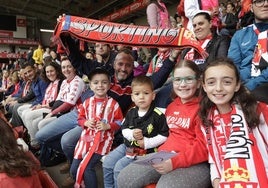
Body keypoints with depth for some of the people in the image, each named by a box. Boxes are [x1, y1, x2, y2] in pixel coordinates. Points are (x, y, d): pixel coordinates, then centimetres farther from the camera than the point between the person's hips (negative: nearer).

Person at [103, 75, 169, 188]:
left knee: (119, 167, -17)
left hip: (144, 151, -6)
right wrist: (132, 134, -14)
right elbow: (124, 129, 9)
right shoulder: (131, 112, 4)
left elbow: (164, 136, -12)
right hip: (127, 146, 7)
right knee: (107, 162, 1)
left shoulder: (158, 115, -13)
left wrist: (146, 143, -18)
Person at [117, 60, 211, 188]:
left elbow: (204, 147, -15)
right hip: (167, 155, 7)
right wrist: (163, 151, 10)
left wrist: (175, 162, -24)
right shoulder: (172, 106, 16)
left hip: (195, 162, -7)